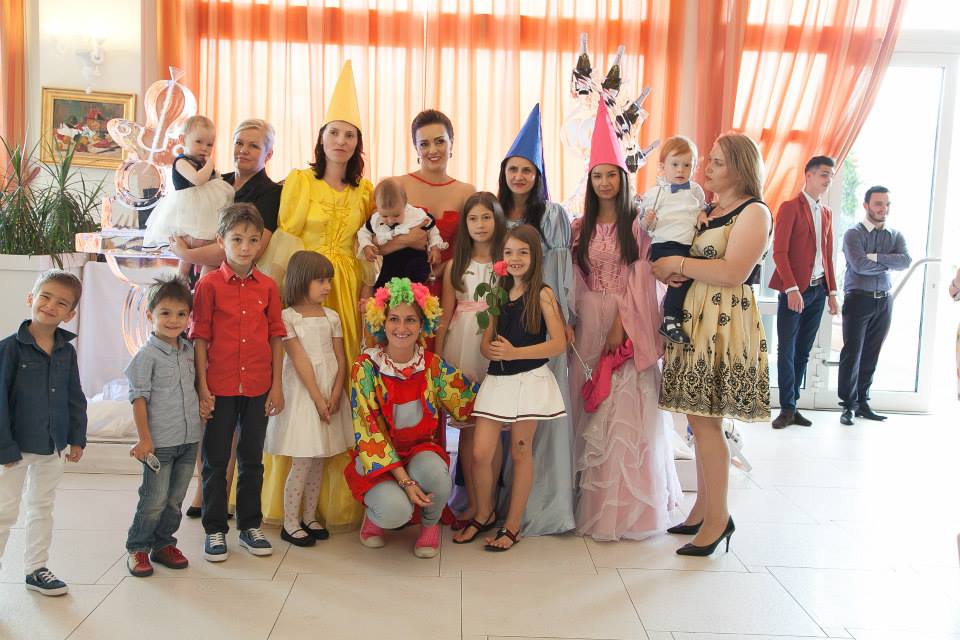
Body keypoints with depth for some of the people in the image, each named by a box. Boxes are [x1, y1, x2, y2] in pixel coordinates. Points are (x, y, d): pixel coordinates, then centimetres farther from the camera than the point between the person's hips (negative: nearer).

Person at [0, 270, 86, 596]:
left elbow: (75, 397, 7)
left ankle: (36, 568, 32)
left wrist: (77, 438, 4)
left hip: (53, 446, 5)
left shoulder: (67, 351, 0)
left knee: (42, 508, 18)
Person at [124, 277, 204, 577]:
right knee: (154, 500, 1)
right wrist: (144, 438, -12)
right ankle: (137, 548, 18)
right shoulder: (147, 355, -10)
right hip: (160, 441, -6)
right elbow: (139, 398, -10)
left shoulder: (188, 349, 8)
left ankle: (163, 543, 28)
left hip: (189, 439, 6)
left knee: (175, 499, 14)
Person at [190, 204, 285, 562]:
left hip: (258, 387, 3)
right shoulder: (209, 284, -5)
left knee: (252, 459, 13)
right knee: (216, 461, 8)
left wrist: (277, 384, 4)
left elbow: (276, 335, 6)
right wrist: (202, 387, -8)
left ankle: (250, 526, 26)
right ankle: (214, 530, 21)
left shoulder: (268, 287, 2)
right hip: (220, 387, -2)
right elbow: (200, 337, -4)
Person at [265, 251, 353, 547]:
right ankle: (290, 523, 10)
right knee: (302, 462, -3)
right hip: (302, 393, -5)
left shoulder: (332, 317, 9)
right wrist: (318, 398, -13)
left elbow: (341, 359, 6)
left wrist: (335, 396, -7)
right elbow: (300, 360, -11)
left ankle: (309, 517, 23)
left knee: (318, 461, 11)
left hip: (330, 393, 5)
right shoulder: (288, 317, -6)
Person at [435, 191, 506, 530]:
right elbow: (445, 315, 9)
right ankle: (473, 503, 14)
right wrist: (436, 358, 4)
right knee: (467, 427, 4)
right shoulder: (455, 265, 10)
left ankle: (490, 503, 14)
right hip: (462, 346, 2)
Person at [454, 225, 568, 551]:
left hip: (529, 380, -4)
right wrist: (492, 351, -12)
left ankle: (512, 526, 19)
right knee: (480, 453, -1)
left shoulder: (542, 294, -4)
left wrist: (514, 352, -19)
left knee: (520, 453, 6)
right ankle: (484, 513, 24)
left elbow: (558, 343, -12)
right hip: (497, 380, 4)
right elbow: (485, 341, 13)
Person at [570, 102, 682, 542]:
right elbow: (574, 278, 8)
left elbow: (640, 280, -7)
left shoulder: (637, 224, -1)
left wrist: (621, 325, -16)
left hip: (628, 323, -4)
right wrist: (569, 320, -5)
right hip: (587, 322, 4)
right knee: (587, 406, 5)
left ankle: (625, 504, 6)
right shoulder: (580, 226, 12)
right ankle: (590, 499, 16)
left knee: (626, 409, -3)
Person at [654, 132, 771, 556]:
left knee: (705, 420, -8)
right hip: (694, 318, 8)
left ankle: (718, 517, 2)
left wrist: (677, 263, -12)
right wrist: (670, 271, -2)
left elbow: (733, 272, -19)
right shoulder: (708, 210, 18)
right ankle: (704, 507, 19)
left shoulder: (754, 212, -6)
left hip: (727, 323, -8)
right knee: (700, 418, 9)